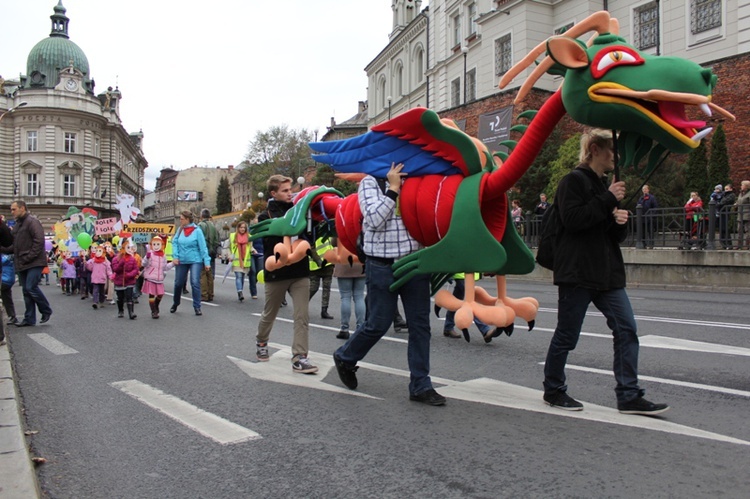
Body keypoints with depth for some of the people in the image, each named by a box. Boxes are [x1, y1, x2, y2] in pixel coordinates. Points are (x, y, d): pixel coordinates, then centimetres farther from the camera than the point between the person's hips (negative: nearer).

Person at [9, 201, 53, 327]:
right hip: (22, 264, 9)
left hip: (34, 262, -9)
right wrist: (17, 258, 7)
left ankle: (46, 311, 4)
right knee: (26, 290, 8)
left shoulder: (32, 222, -9)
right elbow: (15, 244, 22)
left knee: (31, 287, -15)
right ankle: (29, 318, 12)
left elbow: (39, 241, -18)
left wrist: (28, 258, -19)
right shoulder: (17, 224, 18)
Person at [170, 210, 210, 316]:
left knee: (195, 283, -12)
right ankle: (175, 304, 36)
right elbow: (174, 242, 3)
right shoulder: (180, 229, 1)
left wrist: (206, 262, -15)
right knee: (178, 283, 13)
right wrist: (175, 256, -9)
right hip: (181, 261, 4)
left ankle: (197, 307, -2)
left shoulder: (197, 230, -10)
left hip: (195, 261, -4)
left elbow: (203, 247, -12)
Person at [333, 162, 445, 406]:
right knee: (378, 324, 5)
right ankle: (345, 358, 33)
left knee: (420, 326, 5)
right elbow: (375, 219, -16)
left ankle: (420, 386, 15)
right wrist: (393, 188, -13)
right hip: (383, 267, -4)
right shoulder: (370, 183, -2)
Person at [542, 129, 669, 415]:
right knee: (566, 335, 2)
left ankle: (629, 396, 7)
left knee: (626, 329, 1)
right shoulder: (574, 181, -5)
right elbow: (572, 219, -21)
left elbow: (617, 236, 21)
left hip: (607, 273, 8)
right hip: (577, 272, -8)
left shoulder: (606, 185, 21)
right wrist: (608, 200, -15)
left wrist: (620, 222, -1)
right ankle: (553, 390, 18)